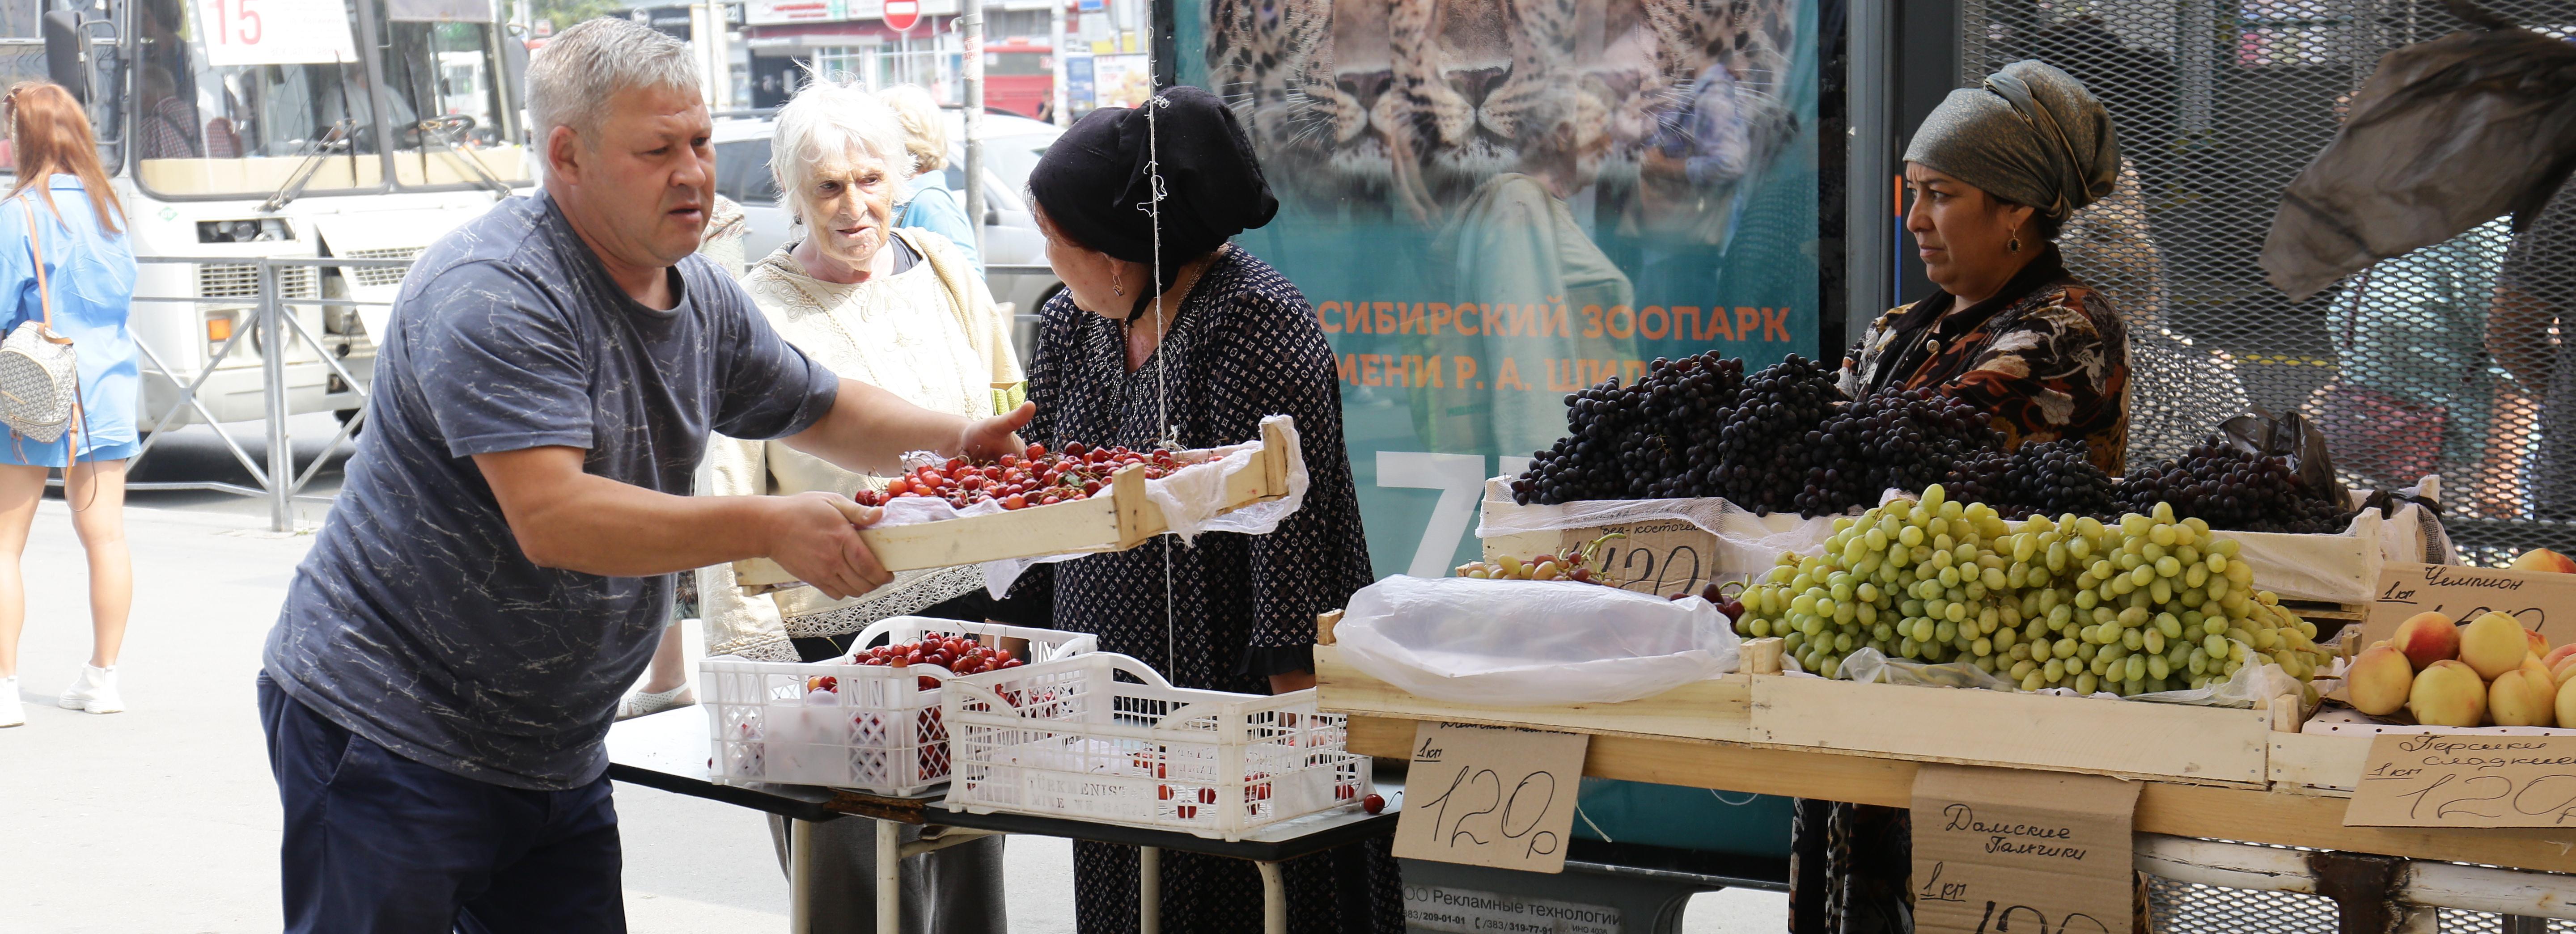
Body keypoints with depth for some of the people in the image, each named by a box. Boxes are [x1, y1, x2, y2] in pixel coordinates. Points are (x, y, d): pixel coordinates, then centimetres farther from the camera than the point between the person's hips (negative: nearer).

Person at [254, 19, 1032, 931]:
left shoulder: (700, 299, 6)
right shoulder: (493, 294, -21)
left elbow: (823, 412, 20)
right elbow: (552, 518, -30)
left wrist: (953, 438, 0)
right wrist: (768, 527, -34)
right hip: (390, 725, -8)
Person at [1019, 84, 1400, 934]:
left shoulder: (1253, 323, -16)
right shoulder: (1069, 324, 9)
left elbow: (1287, 520, -20)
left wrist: (1293, 696, -21)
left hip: (1236, 698, -8)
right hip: (1111, 702, 8)